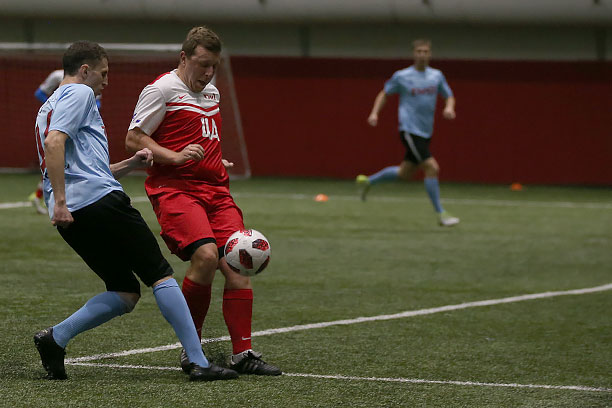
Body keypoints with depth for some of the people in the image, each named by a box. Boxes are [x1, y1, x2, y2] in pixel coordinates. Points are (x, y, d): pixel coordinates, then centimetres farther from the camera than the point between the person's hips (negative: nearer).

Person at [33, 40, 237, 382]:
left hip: (71, 218, 9)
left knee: (126, 293, 10)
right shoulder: (79, 94, 0)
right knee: (160, 274, -4)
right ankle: (199, 362, -9)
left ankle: (55, 338, -5)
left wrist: (130, 164, 24)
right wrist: (60, 200, -22)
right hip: (100, 201, -9)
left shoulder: (50, 107, 30)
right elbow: (54, 142, -18)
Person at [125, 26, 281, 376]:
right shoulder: (162, 90, -4)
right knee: (206, 255, -26)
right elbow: (133, 139, -5)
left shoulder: (212, 92, 20)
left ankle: (243, 354, -4)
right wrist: (175, 156, -16)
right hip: (174, 188, -7)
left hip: (215, 190, 8)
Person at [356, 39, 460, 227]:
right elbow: (384, 93, 8)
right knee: (431, 168, -16)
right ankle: (441, 214, -10)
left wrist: (449, 108, -9)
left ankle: (368, 181, 38)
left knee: (405, 173, 16)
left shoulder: (437, 76, 6)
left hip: (425, 132, 6)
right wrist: (374, 113, -6)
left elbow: (449, 96, 14)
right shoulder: (402, 76, -5)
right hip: (409, 130, -6)